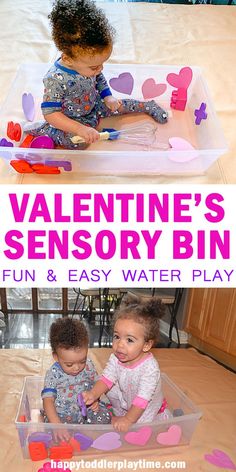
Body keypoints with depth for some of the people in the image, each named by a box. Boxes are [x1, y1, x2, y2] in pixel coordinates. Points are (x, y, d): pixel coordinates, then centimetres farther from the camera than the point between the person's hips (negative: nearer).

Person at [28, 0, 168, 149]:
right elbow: (50, 113, -37)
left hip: (94, 106, 6)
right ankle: (42, 129, -7)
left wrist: (108, 97, -9)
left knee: (119, 106, 4)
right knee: (79, 142, -28)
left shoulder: (87, 64, -16)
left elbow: (99, 79, 7)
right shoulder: (56, 79, -38)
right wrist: (80, 129, -44)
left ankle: (148, 106, 29)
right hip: (72, 118, -6)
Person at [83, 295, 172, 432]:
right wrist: (93, 394, -37)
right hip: (125, 403, 5)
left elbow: (142, 399, -33)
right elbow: (107, 379, -20)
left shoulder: (150, 368, -35)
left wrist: (128, 419, -38)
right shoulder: (116, 359, -18)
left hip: (148, 410, -5)